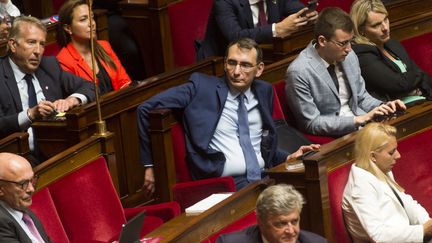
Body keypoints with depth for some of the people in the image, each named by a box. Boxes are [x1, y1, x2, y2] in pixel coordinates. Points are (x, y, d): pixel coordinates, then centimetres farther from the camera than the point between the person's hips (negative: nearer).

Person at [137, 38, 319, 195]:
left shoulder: (264, 92, 17)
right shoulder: (202, 87, 3)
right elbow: (146, 109, 3)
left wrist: (288, 158, 11)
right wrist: (149, 165, 4)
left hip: (264, 177, 6)